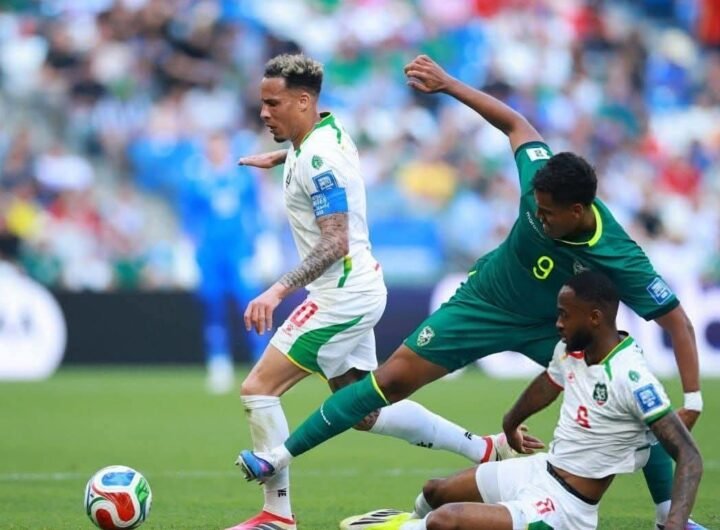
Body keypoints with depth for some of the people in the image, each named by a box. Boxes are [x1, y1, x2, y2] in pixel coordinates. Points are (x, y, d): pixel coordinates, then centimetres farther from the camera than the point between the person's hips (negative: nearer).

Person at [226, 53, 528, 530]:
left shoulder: (318, 159, -21)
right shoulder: (327, 128, 6)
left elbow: (336, 243, -27)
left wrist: (279, 291, -34)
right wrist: (277, 157, 42)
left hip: (343, 295, -10)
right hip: (353, 293, 10)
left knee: (258, 388, -11)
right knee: (367, 413, 17)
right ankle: (486, 450, 24)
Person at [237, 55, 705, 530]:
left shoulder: (619, 259, -36)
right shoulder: (542, 180, -29)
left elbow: (677, 321, -30)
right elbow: (516, 123, -10)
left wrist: (692, 400, -37)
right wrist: (448, 85, -12)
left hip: (552, 328, -1)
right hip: (486, 303, 1)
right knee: (393, 379, -4)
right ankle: (281, 457, 3)